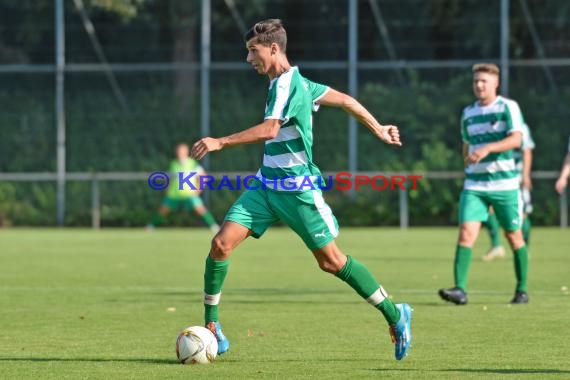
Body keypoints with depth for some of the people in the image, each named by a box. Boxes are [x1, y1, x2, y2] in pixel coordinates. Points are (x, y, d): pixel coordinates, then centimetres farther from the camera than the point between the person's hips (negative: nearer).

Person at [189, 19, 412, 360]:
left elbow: (269, 130, -29)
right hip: (267, 185, 9)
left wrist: (220, 142, -29)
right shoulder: (293, 82, 12)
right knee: (222, 243, -6)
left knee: (331, 260, -2)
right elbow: (344, 99, 17)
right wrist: (378, 128, 23)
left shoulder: (287, 84, -16)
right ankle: (210, 325, 1)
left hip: (297, 189, -9)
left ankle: (395, 315, 12)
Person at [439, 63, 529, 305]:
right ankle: (460, 289, -20)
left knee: (514, 235, 6)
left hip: (505, 183, -4)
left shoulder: (508, 107, -4)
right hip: (474, 185, 4)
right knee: (466, 231, -13)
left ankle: (522, 290, 20)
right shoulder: (468, 113, 12)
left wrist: (488, 149, -28)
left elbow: (516, 139, -17)